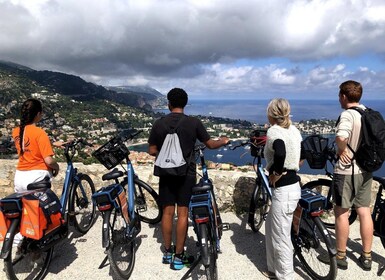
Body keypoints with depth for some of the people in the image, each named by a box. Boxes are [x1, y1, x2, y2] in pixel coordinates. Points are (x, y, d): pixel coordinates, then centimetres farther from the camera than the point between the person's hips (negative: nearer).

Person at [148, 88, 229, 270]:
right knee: (183, 213, 4)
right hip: (187, 174, -2)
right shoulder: (194, 123, -7)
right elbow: (210, 144, 1)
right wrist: (223, 141, 21)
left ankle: (167, 253, 24)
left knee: (167, 212, 11)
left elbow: (152, 151, 0)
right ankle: (178, 257, 11)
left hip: (166, 173, 2)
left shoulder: (159, 123, -3)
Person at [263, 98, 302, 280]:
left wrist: (276, 174, -19)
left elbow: (280, 153, -34)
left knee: (281, 237, 6)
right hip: (293, 185, 9)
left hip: (283, 190, -9)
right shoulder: (293, 129, 8)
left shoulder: (274, 131, -15)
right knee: (270, 227, 22)